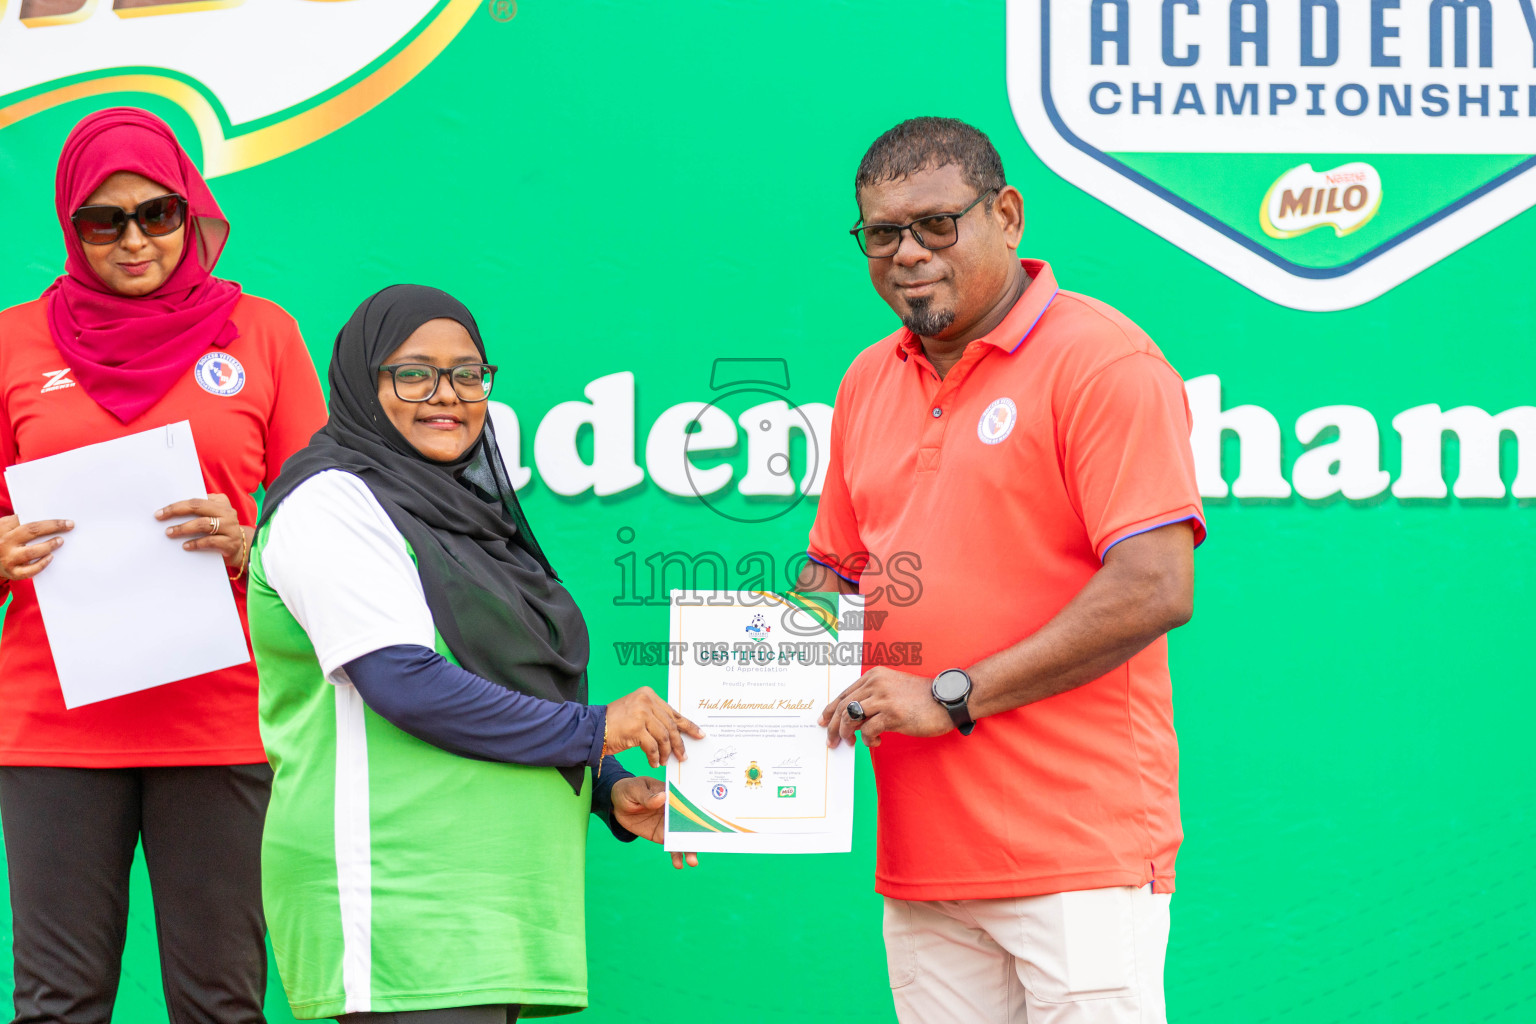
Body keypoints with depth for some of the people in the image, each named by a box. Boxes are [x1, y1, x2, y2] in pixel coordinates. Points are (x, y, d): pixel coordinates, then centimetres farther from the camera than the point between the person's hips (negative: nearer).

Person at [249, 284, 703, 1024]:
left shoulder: (470, 512, 22)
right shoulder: (332, 503, -5)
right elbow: (407, 685, -16)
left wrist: (611, 793, 11)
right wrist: (592, 730, -10)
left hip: (493, 900, 8)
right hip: (399, 901, -8)